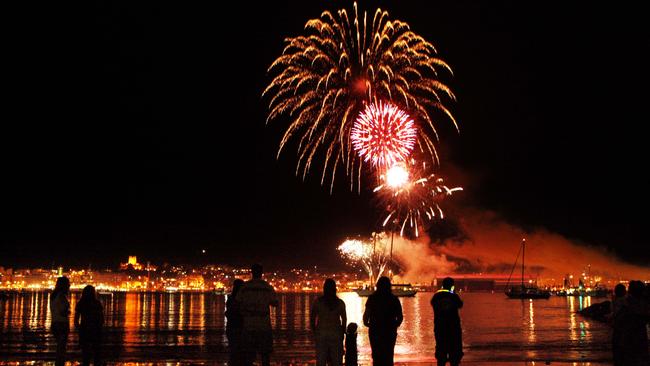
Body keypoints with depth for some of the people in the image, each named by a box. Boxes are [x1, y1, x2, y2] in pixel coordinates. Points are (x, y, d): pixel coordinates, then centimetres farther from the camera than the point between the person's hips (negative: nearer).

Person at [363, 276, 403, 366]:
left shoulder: (372, 298, -6)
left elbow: (366, 315, -15)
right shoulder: (394, 299, -1)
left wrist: (366, 323, 4)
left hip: (375, 331, -1)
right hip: (390, 332, 1)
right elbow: (400, 317, 0)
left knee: (377, 356, 10)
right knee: (388, 356, 10)